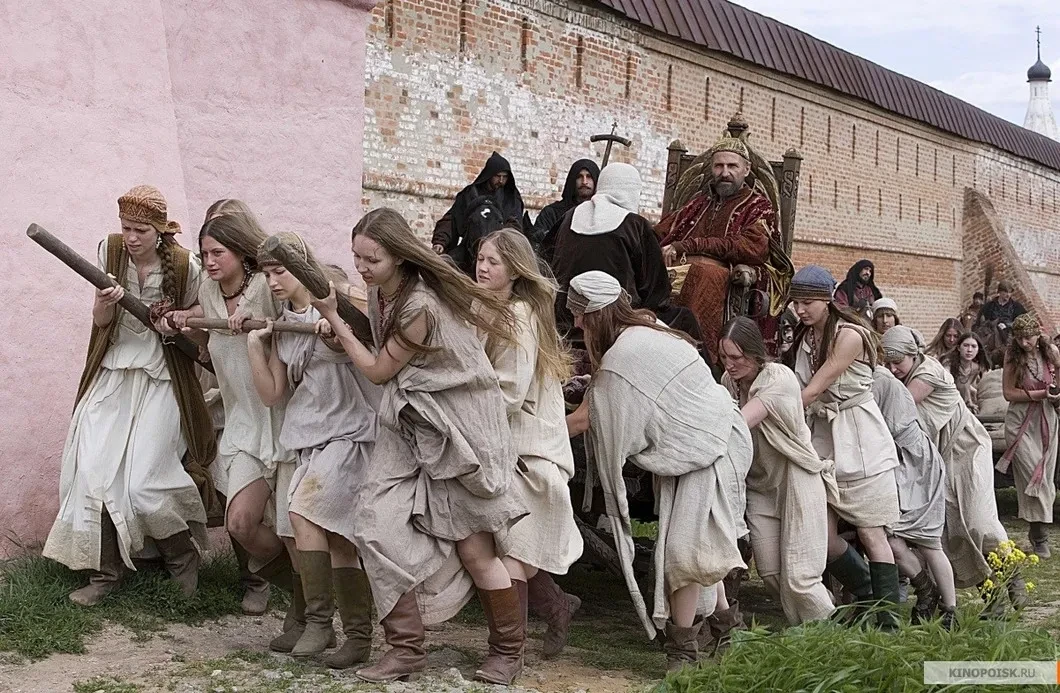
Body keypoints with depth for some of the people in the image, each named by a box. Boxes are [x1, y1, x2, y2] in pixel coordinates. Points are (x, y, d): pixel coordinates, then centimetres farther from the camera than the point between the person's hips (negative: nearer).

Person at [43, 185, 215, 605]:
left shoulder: (185, 267, -9)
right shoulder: (110, 252, -1)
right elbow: (99, 321, 1)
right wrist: (107, 301, -20)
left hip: (159, 381, -3)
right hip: (111, 376, 3)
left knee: (141, 483, -11)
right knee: (93, 471, -6)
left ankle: (182, 554, 16)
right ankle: (105, 571, 9)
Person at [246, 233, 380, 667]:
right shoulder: (279, 326, 13)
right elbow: (272, 394, 10)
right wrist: (254, 344, 1)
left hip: (351, 432, -6)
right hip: (310, 439, 6)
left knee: (302, 510, -23)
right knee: (337, 538, 5)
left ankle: (319, 620, -13)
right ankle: (358, 637, 12)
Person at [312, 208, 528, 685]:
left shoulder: (419, 307, -25)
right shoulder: (379, 291, 0)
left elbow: (379, 371, -13)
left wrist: (332, 317, -9)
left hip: (456, 426, -8)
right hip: (409, 426, 8)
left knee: (472, 545, 1)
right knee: (378, 524, -8)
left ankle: (508, 650, 22)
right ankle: (406, 648, 2)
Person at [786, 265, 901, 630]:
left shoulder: (849, 336, -14)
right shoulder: (806, 338, 11)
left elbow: (813, 390, -17)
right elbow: (803, 392, 8)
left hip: (858, 440, -7)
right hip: (822, 439, 7)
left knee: (870, 532, -4)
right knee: (822, 534, 2)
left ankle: (889, 619, 2)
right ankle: (868, 596, 23)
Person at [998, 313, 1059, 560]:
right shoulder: (1013, 355, -7)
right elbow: (1008, 392, -8)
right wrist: (1040, 394, -18)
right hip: (1020, 422, -3)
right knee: (1033, 478, -10)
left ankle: (1036, 532, 20)